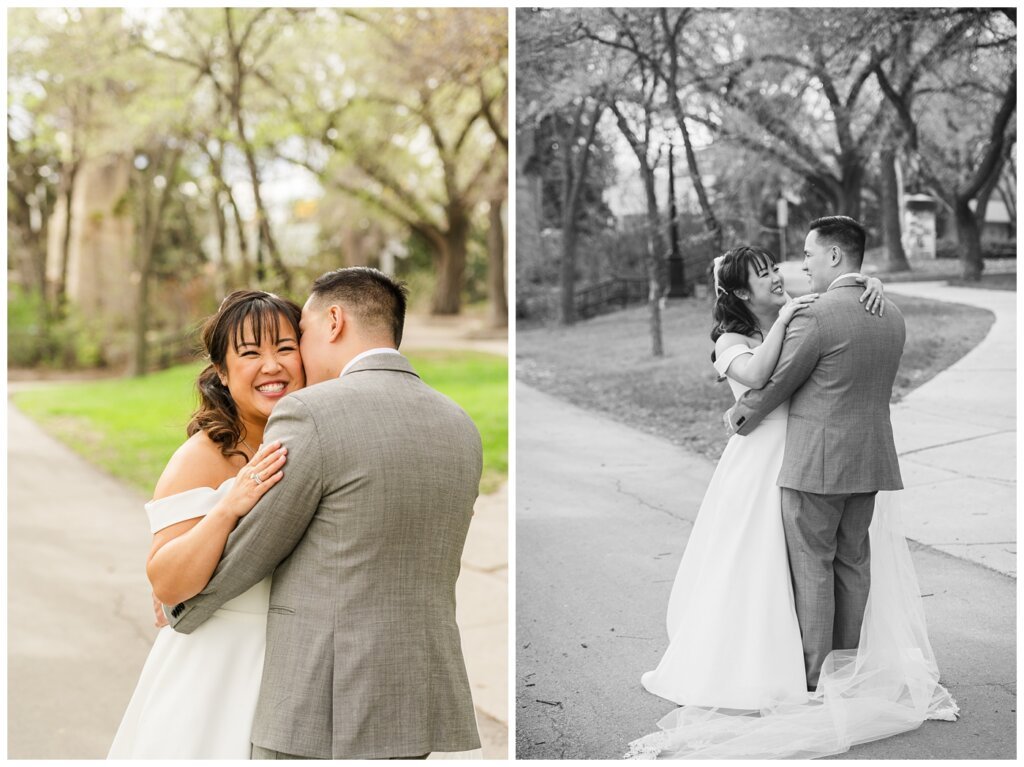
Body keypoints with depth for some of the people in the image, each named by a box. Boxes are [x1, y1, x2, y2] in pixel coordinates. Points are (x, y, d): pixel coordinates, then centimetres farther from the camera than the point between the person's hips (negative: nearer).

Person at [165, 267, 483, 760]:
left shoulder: (310, 416, -14)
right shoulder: (459, 431, 8)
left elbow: (246, 552, -4)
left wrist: (183, 607, 17)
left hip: (322, 704, -7)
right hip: (410, 696, 7)